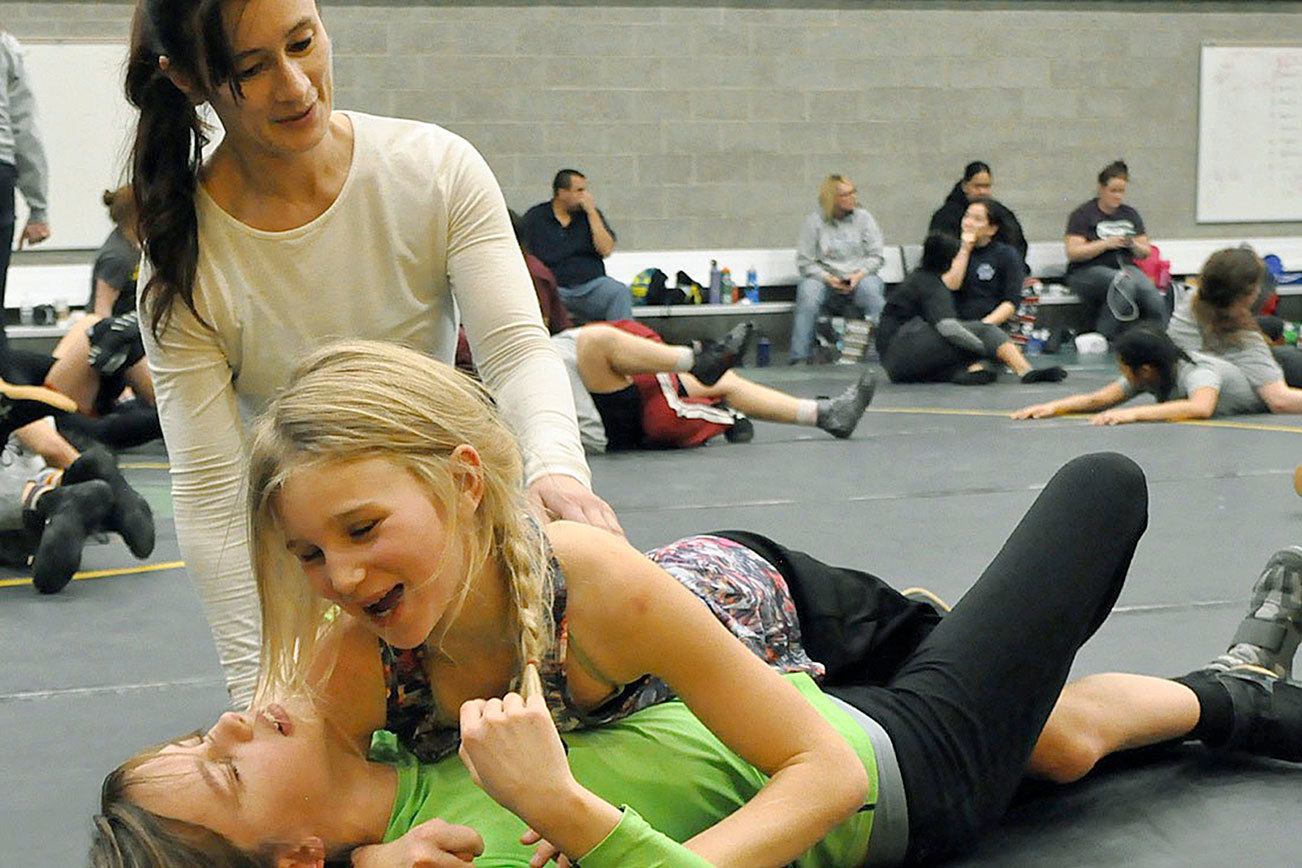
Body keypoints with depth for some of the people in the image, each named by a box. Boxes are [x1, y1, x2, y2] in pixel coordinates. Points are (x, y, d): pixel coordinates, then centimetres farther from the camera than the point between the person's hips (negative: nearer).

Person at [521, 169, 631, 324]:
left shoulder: (591, 214, 14)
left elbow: (606, 250, 1)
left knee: (621, 293, -28)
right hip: (554, 288, -2)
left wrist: (592, 213, -3)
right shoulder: (535, 217, 8)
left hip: (592, 284, 2)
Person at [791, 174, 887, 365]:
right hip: (826, 281, -1)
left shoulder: (863, 217, 9)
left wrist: (859, 275, -13)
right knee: (808, 291, -33)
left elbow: (876, 256, 6)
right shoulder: (813, 222, 4)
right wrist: (828, 278, -17)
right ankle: (800, 359, -31)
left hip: (860, 279, 1)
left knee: (870, 289, -34)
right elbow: (805, 262, -1)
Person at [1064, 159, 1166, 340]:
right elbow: (1072, 253, -8)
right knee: (1126, 284, -37)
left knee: (1155, 302, -28)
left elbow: (1146, 252, 18)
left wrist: (1135, 245, -6)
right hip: (1088, 270, -4)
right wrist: (1106, 244, -16)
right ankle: (1103, 340, -30)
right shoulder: (1083, 214, 2)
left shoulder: (1130, 214, 18)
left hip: (1125, 267, 5)